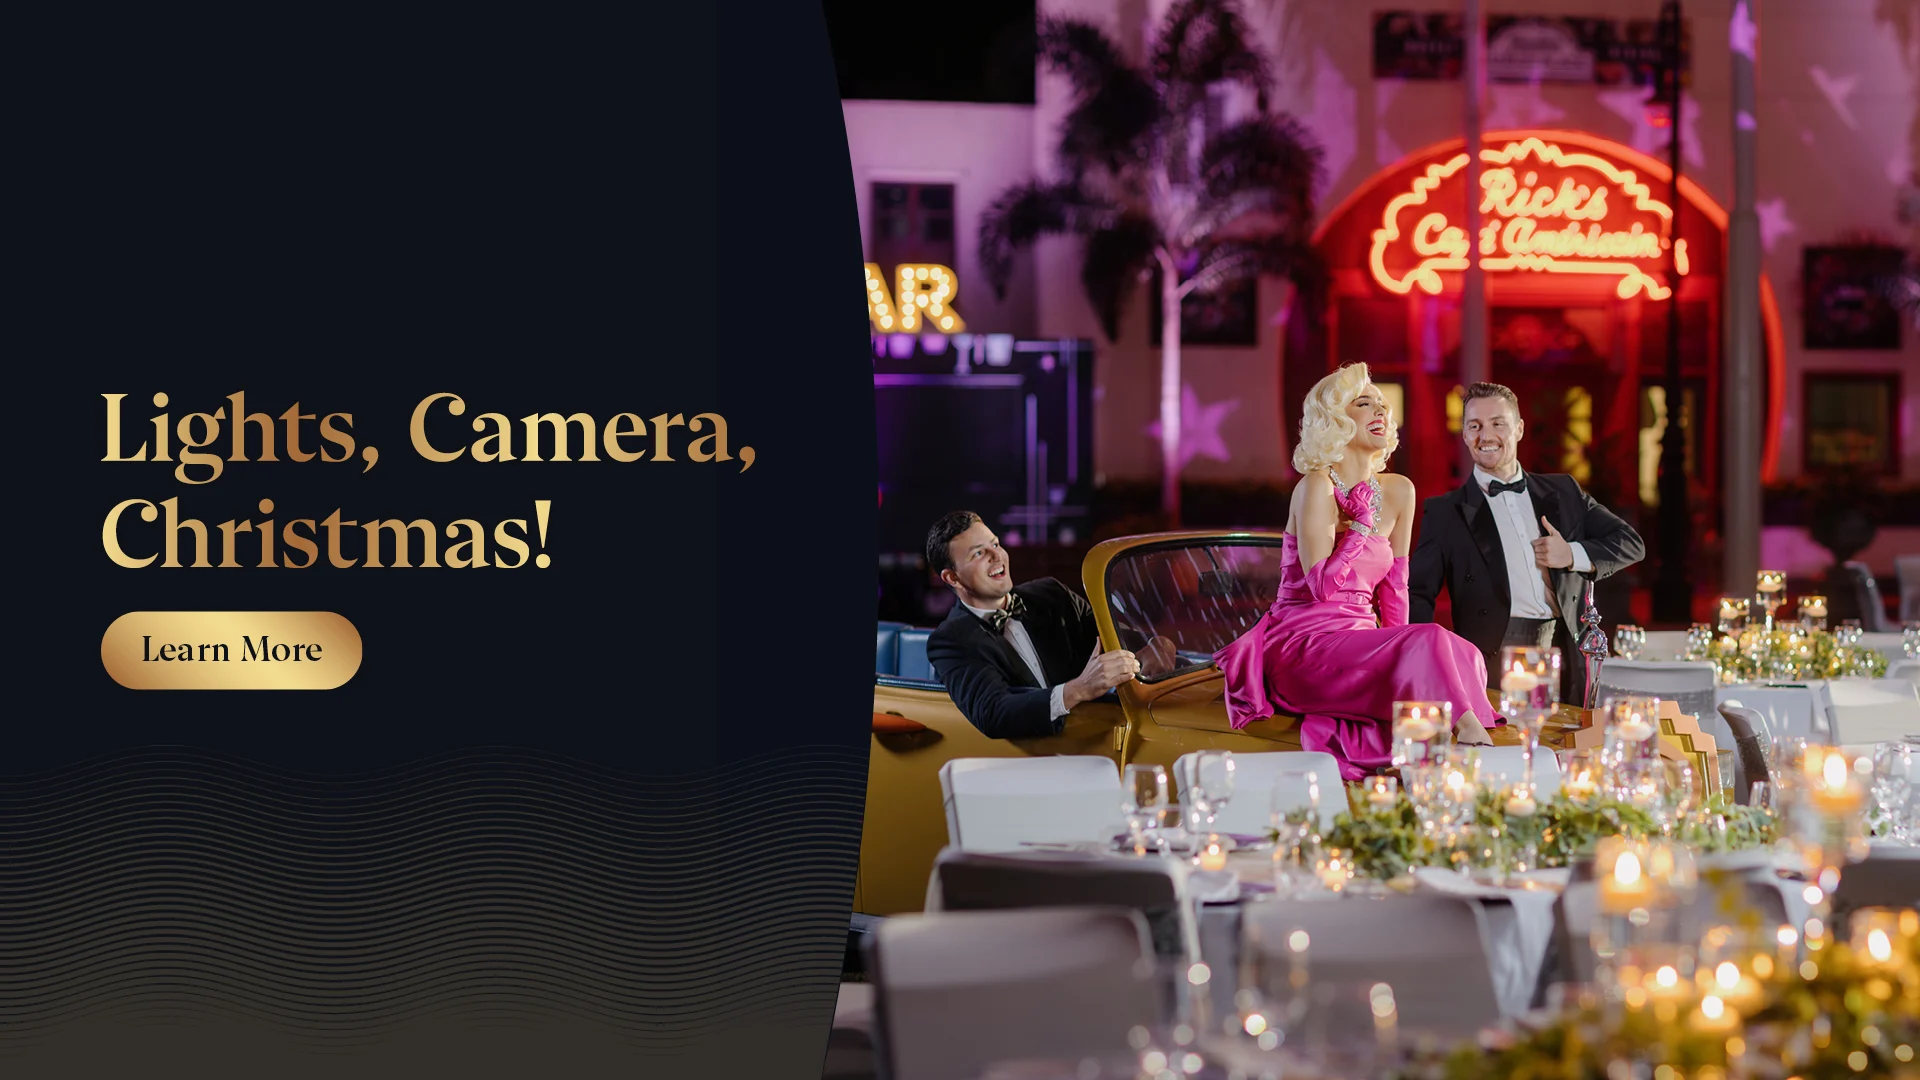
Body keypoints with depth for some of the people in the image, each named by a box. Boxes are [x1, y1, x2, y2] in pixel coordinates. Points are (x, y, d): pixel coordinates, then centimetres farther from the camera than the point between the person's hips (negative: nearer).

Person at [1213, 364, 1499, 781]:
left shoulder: (1398, 492, 11)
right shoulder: (1317, 486, -9)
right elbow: (1322, 586, -18)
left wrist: (1397, 649, 4)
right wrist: (1362, 523, -13)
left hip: (1359, 643, 6)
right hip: (1303, 644, -6)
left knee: (1462, 657, -23)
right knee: (1429, 642, -30)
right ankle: (1475, 744, -32)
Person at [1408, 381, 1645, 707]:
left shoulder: (1563, 492, 19)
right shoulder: (1445, 512, 10)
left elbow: (1631, 543, 20)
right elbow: (1418, 594, 3)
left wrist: (1574, 555, 0)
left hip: (1564, 656, 3)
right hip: (1492, 662, -3)